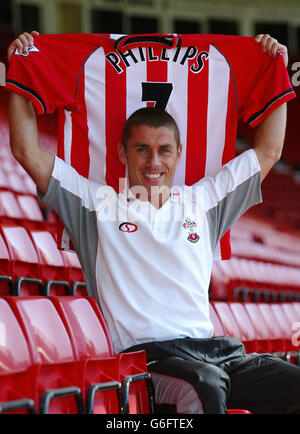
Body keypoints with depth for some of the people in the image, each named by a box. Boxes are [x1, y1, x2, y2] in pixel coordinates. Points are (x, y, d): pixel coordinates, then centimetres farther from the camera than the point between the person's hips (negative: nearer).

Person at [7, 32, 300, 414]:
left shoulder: (201, 201, 24)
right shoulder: (99, 204, 15)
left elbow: (268, 151, 31)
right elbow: (28, 153, 12)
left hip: (213, 349, 5)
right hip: (148, 353, -5)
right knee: (206, 389, -40)